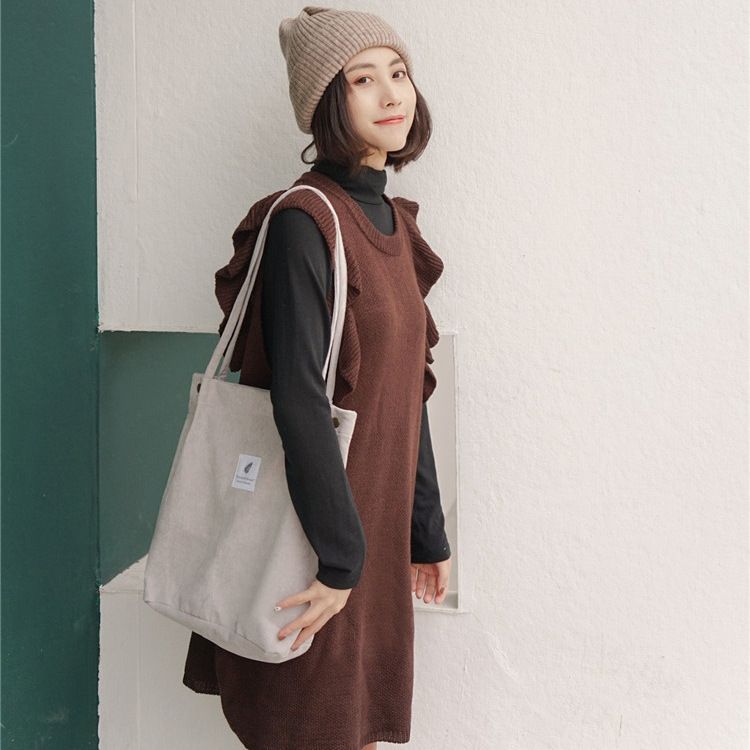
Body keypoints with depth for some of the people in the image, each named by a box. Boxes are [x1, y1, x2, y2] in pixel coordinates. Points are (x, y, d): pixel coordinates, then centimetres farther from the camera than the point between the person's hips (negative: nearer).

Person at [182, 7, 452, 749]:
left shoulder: (395, 223, 10)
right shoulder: (303, 220, -15)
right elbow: (298, 395, -22)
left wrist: (426, 532, 15)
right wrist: (341, 551, -21)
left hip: (375, 529, 8)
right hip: (314, 542, -7)